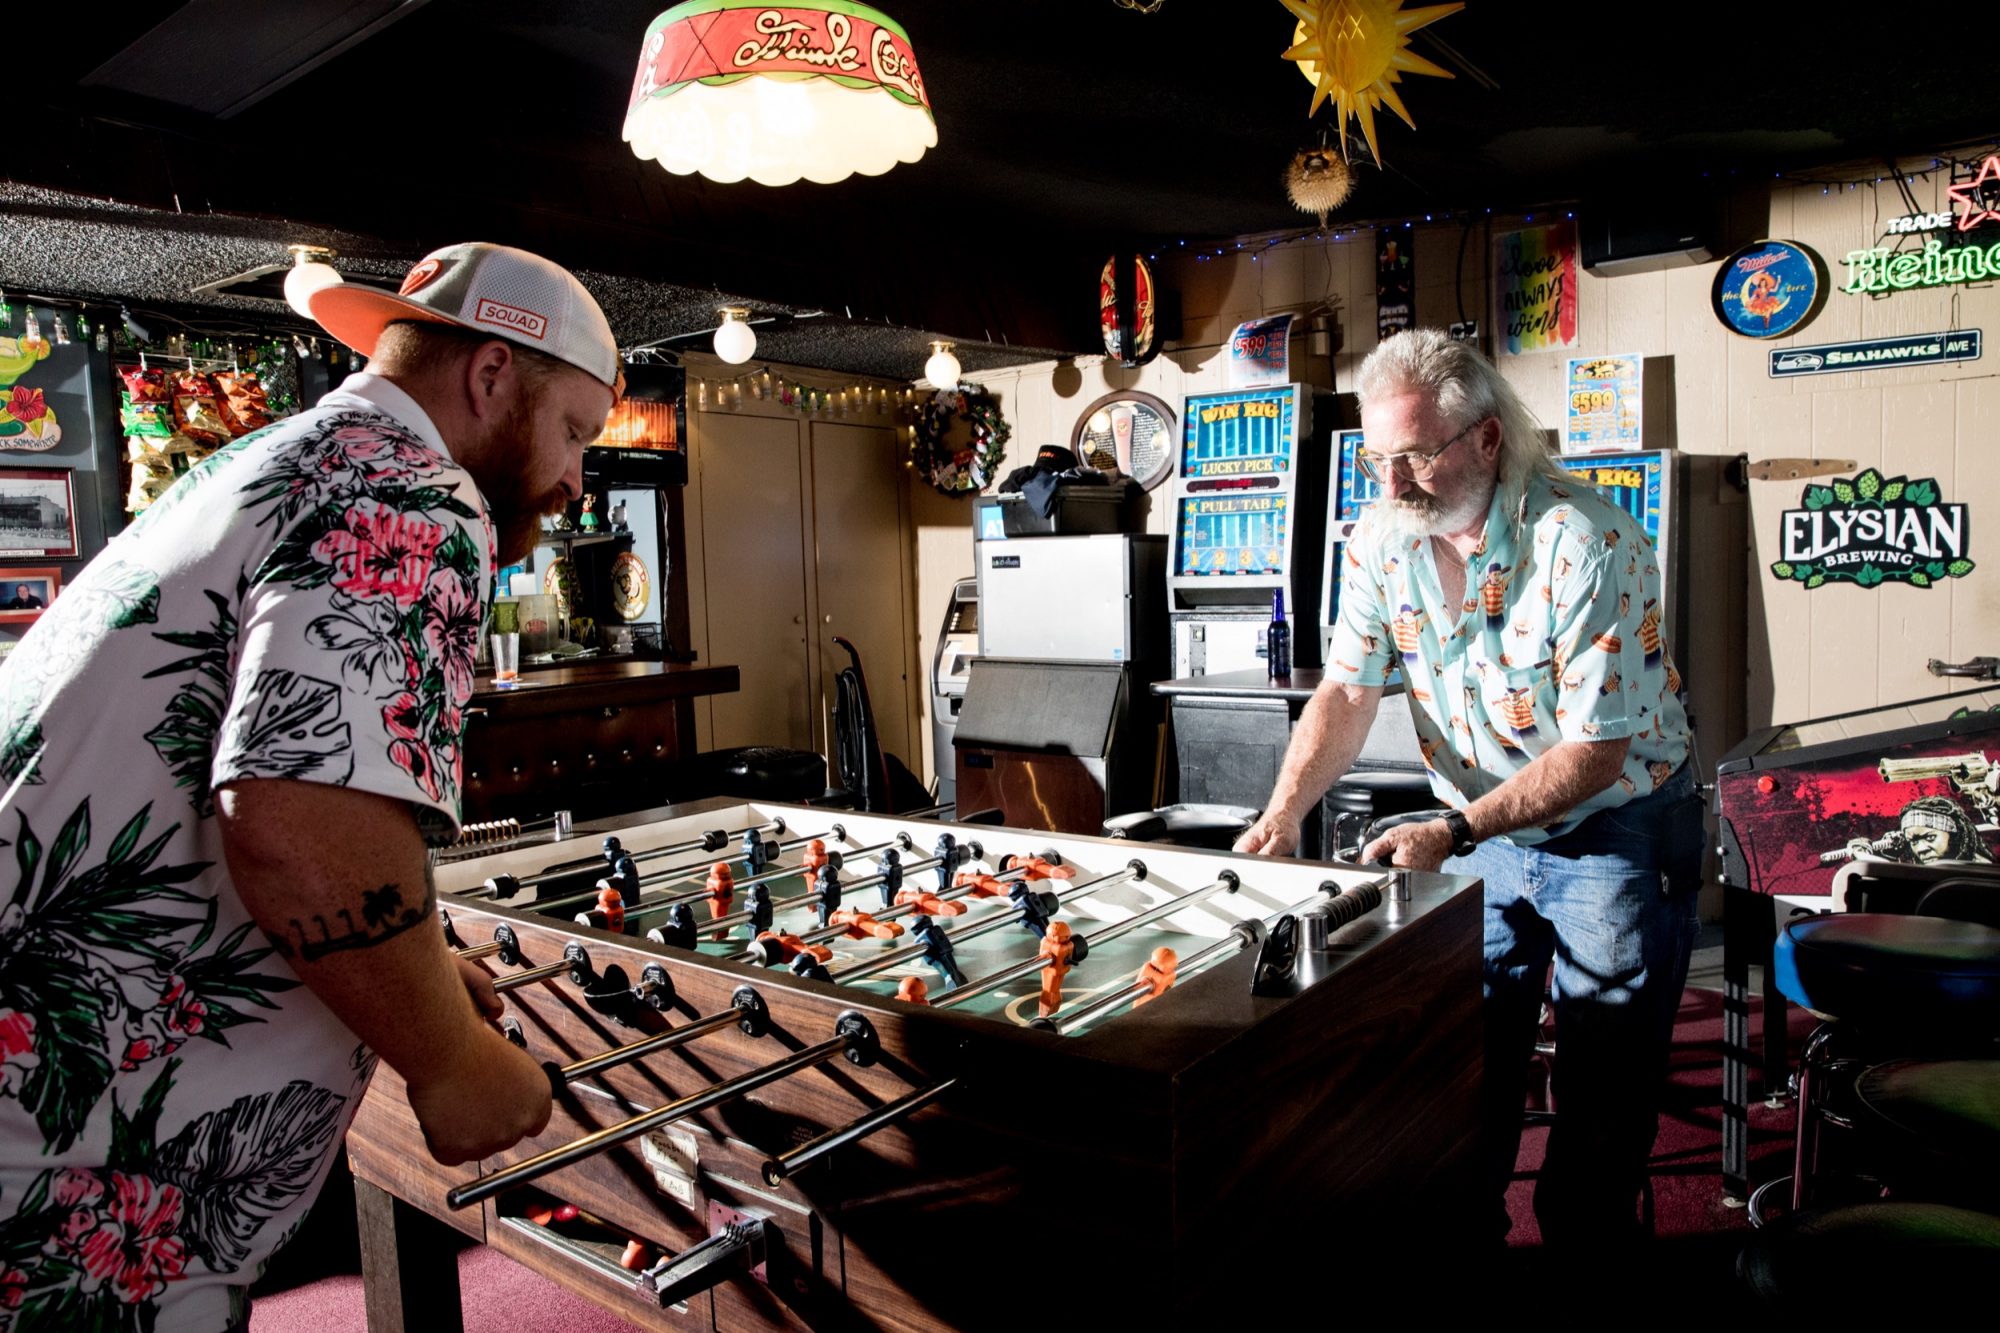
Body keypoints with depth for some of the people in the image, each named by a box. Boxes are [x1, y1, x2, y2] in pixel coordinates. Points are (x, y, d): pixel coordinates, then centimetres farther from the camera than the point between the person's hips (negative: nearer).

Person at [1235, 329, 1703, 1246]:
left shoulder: (1590, 546, -25)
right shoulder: (1382, 541, -8)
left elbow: (1593, 754, -24)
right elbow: (1346, 694, -6)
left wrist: (1453, 831, -31)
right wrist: (1283, 812, -21)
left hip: (1614, 831, -4)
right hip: (1481, 835, 5)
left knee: (1603, 1102, 4)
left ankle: (1582, 1225, 25)